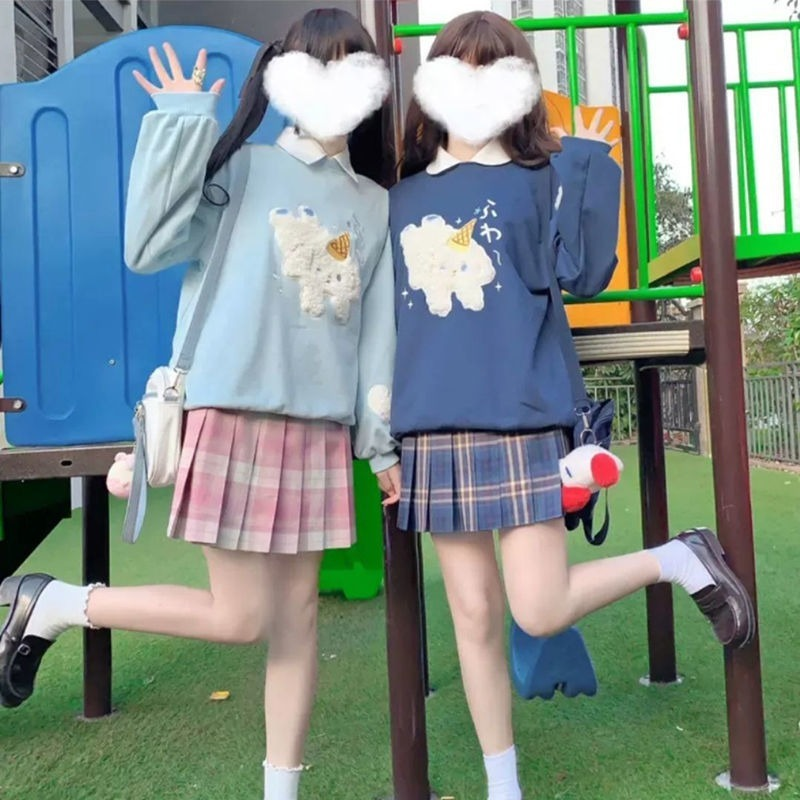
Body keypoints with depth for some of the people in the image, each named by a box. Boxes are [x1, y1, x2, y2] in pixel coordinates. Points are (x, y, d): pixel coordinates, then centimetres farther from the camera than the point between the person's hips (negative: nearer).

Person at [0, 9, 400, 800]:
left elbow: (377, 326, 13)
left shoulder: (375, 205, 14)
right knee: (239, 617, -2)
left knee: (297, 613, 8)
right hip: (234, 412, -5)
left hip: (321, 425, 5)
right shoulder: (244, 166, 2)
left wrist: (382, 437, 8)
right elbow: (149, 248, -10)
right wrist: (181, 122, -8)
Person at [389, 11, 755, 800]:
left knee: (538, 611, -8)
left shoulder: (539, 181, 4)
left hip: (518, 421, -4)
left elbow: (583, 275, -8)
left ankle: (679, 560, 19)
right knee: (473, 614, 9)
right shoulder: (402, 197, 14)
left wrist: (589, 167, -8)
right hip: (432, 430, 4)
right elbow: (382, 311, 17)